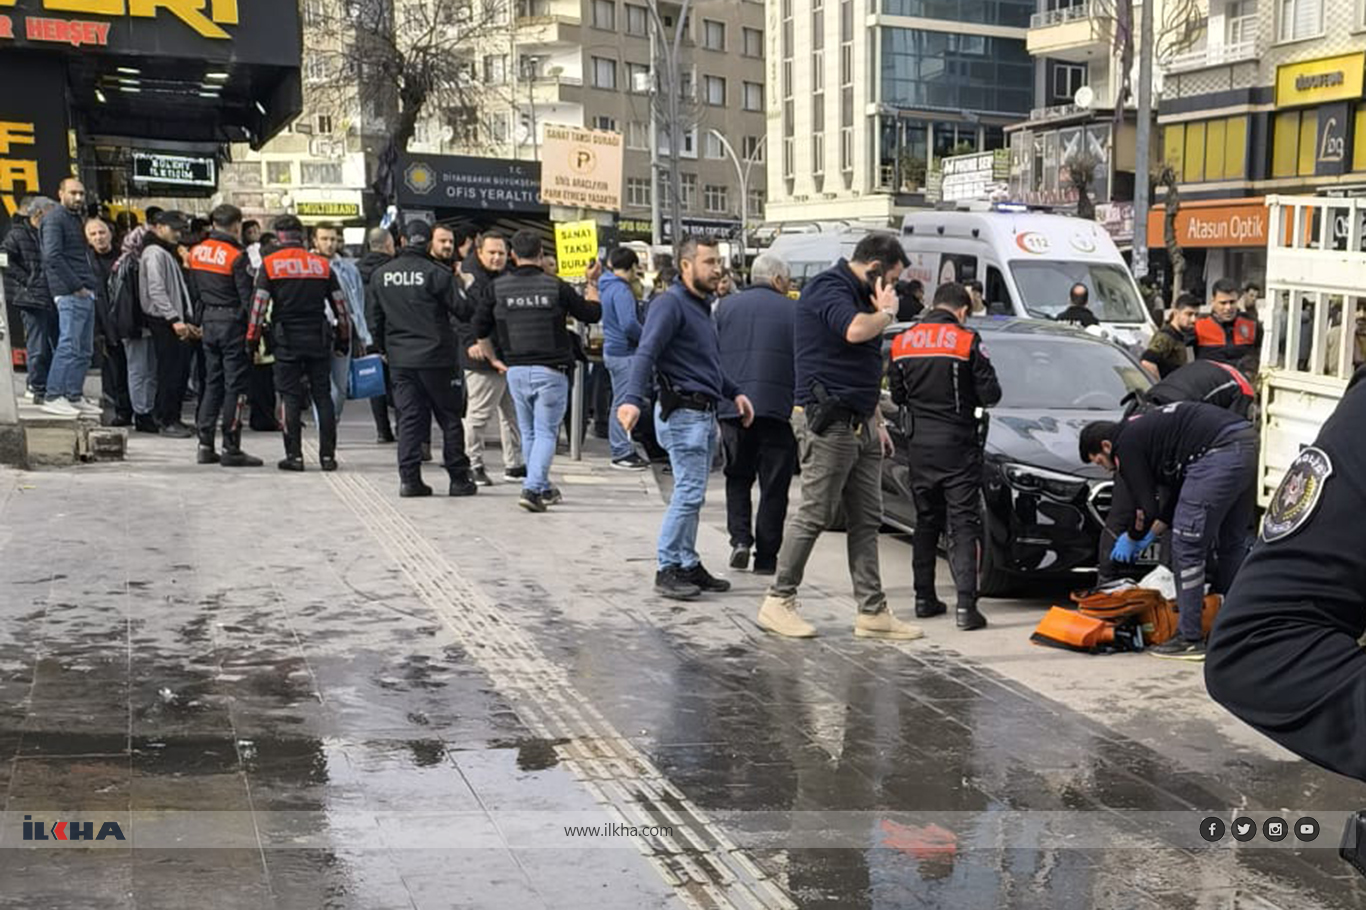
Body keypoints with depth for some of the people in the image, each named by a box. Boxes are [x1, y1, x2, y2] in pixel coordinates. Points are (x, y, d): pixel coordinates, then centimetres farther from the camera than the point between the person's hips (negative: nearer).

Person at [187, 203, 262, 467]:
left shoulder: (197, 252, 8)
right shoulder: (236, 256, -14)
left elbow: (196, 289, 13)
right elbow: (247, 296, -15)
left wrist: (202, 320, 19)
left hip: (209, 320, 7)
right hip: (233, 321, -7)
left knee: (212, 382, 14)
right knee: (236, 385, -2)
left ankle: (205, 445, 15)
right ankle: (231, 449, -2)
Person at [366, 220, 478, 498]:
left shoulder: (380, 274, 5)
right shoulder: (436, 273, -12)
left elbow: (374, 318, 11)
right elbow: (463, 310, -10)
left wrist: (384, 349, 23)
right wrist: (464, 288, 9)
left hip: (399, 359, 4)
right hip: (436, 358, -4)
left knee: (409, 417, 9)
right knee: (450, 417, 5)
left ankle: (409, 477, 3)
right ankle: (459, 479, 7)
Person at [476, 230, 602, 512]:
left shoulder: (497, 287, 1)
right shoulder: (556, 287, -6)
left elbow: (480, 328, 6)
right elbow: (593, 313, 4)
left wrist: (493, 359, 19)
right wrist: (592, 283, 18)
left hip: (516, 370, 3)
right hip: (550, 371, -3)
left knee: (528, 432, 16)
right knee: (546, 432, 1)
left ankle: (543, 489, 25)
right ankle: (533, 488, -15)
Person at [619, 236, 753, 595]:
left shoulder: (702, 306, 19)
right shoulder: (670, 303, -12)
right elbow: (646, 353, -24)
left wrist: (734, 392, 21)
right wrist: (634, 399, -37)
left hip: (704, 414, 10)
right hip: (682, 412, -10)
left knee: (691, 494, 13)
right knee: (689, 492, -10)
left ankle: (688, 565, 20)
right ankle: (668, 569, -3)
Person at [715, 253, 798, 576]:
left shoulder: (725, 307, 10)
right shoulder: (792, 311, 3)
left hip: (732, 407, 2)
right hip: (776, 407, -2)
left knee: (737, 478, 18)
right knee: (774, 486, 6)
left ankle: (740, 538, 2)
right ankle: (766, 557, 7)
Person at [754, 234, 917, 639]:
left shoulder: (856, 293, 20)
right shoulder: (828, 288, -10)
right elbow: (855, 330, -31)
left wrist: (876, 421, 24)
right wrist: (887, 311, -10)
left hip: (859, 424, 10)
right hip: (828, 422, -10)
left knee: (866, 520, 8)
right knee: (815, 514, -5)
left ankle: (872, 611, 11)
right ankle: (778, 602, 7)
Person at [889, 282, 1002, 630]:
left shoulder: (902, 342, 5)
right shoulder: (967, 341, -10)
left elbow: (897, 395, 11)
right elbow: (990, 394, -7)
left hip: (920, 444, 4)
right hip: (957, 444, -4)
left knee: (926, 520, 16)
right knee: (963, 523, -3)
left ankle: (924, 597, 19)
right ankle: (966, 604, -11)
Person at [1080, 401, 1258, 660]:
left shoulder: (1126, 446, 3)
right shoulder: (1145, 428, 30)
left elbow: (1147, 508, 2)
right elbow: (1178, 493, 35)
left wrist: (1132, 539, 21)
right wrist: (1151, 535, 40)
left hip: (1219, 454, -10)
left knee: (1187, 547, -2)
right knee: (1231, 545, 18)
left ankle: (1189, 639, 2)